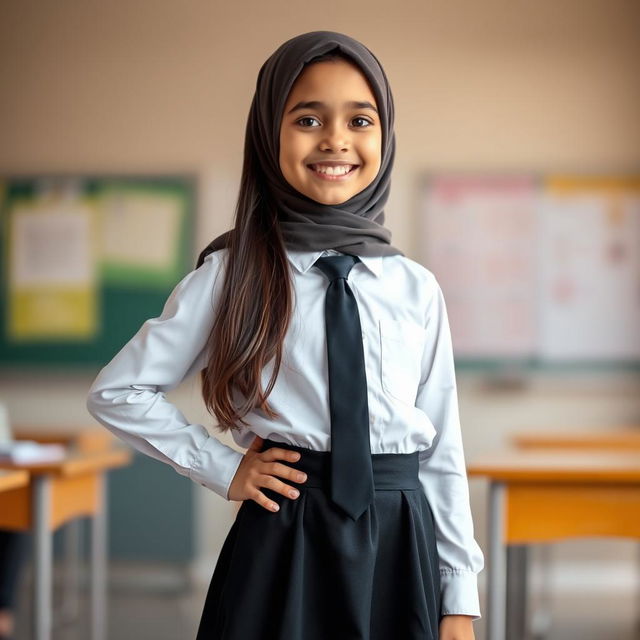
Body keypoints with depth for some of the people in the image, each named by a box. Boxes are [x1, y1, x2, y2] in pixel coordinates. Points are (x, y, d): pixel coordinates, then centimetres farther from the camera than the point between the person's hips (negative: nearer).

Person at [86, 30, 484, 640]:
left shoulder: (416, 288, 3)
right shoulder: (231, 274, -3)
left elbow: (442, 451, 5)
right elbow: (117, 392, 3)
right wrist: (223, 470, -2)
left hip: (400, 545, 2)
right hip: (281, 549, -2)